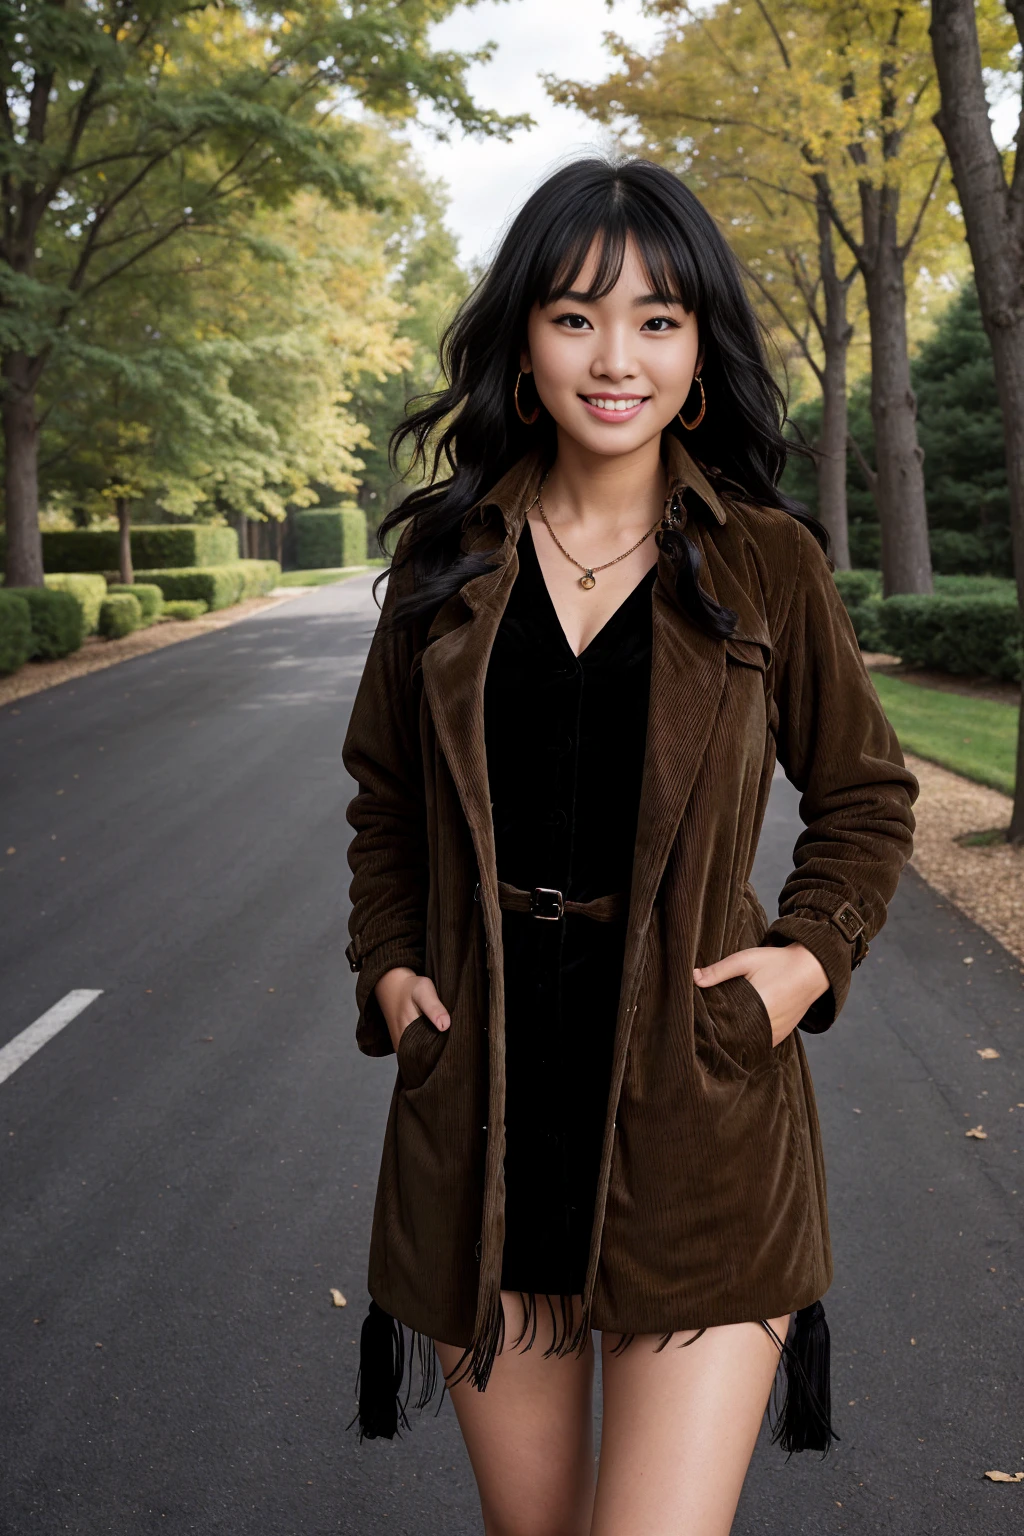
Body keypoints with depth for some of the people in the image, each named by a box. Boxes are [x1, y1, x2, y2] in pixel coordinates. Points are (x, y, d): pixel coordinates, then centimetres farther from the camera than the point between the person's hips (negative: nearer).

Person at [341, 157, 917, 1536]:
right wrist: (388, 966, 2)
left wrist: (812, 953, -5)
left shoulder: (769, 565, -1)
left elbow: (867, 796, 11)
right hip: (481, 1105, 3)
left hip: (698, 1114, -2)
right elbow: (386, 798, 16)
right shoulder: (447, 558, 4)